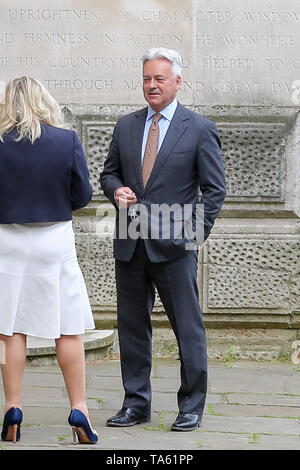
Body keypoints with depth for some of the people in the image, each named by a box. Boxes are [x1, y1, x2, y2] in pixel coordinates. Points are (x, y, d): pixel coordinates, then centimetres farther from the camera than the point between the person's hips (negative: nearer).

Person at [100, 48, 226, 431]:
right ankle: (136, 404, 18)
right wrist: (116, 190, -3)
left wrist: (196, 234, -7)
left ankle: (192, 407, 10)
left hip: (174, 245, -4)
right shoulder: (126, 126, 12)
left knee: (188, 328, 0)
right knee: (132, 326, 9)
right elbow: (109, 172, 20)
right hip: (130, 243, 4)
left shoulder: (200, 129, -1)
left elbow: (214, 188, -1)